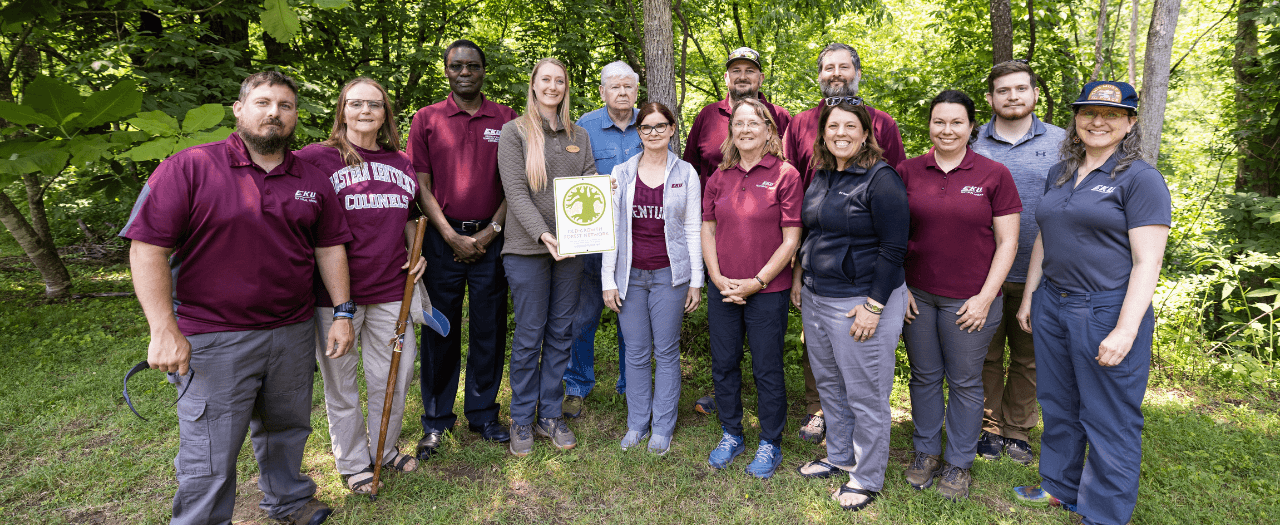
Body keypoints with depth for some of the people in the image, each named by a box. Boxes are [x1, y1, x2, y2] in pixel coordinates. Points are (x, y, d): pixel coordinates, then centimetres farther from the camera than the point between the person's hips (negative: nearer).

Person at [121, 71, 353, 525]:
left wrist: (343, 313, 2)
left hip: (294, 332, 4)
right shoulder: (189, 168, -7)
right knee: (210, 458, 4)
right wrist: (164, 330, -15)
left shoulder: (313, 180, 7)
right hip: (214, 340, -4)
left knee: (286, 429, 21)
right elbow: (147, 248, -10)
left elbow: (329, 247, 9)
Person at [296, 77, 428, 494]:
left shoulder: (400, 163, 11)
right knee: (341, 381, 10)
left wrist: (416, 254, 8)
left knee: (395, 375, 14)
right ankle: (352, 462, 30)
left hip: (390, 290, 4)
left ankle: (384, 449, 37)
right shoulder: (316, 158, -5)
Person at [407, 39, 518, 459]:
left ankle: (482, 415, 22)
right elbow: (422, 186, 2)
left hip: (492, 238, 1)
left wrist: (491, 232, -5)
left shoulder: (507, 119, 7)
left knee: (489, 329, 6)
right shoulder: (426, 119, 5)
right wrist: (452, 236, -6)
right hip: (444, 237, 0)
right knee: (441, 330, 5)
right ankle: (436, 421, 20)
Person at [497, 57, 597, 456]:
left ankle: (550, 414, 23)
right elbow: (516, 191, -10)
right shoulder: (513, 132, 0)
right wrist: (542, 233, -23)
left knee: (560, 334, 10)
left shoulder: (579, 136, 14)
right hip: (528, 248, -4)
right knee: (529, 337, 2)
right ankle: (522, 419, 18)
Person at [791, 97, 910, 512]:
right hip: (816, 298, 8)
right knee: (828, 384, 20)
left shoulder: (880, 179, -14)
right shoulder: (820, 176, 10)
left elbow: (894, 249, -17)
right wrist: (799, 274, 15)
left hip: (860, 301, -8)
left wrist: (873, 307, -20)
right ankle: (839, 456, 39)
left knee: (865, 395, 5)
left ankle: (867, 478, 23)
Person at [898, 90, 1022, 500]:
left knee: (965, 382, 9)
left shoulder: (994, 174, -3)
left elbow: (1007, 242, -2)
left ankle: (959, 463, 27)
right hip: (917, 296, 2)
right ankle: (926, 452, 31)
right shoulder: (908, 172, 2)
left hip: (969, 300, -2)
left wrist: (985, 297, -8)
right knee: (924, 377, 13)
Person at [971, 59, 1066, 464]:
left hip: (1038, 274, 1)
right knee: (986, 353, 8)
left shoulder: (1060, 142, 3)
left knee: (1029, 357, 12)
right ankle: (989, 426, 23)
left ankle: (1018, 430, 27)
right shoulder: (973, 143, 3)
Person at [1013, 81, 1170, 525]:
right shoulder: (1060, 174, 11)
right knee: (1058, 406, 18)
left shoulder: (1140, 179, -8)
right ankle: (1059, 487, 37)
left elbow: (1147, 263, -14)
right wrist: (1028, 297, 15)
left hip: (1107, 312, -6)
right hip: (1052, 306, 6)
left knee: (1109, 419, 5)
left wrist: (1126, 330, -20)